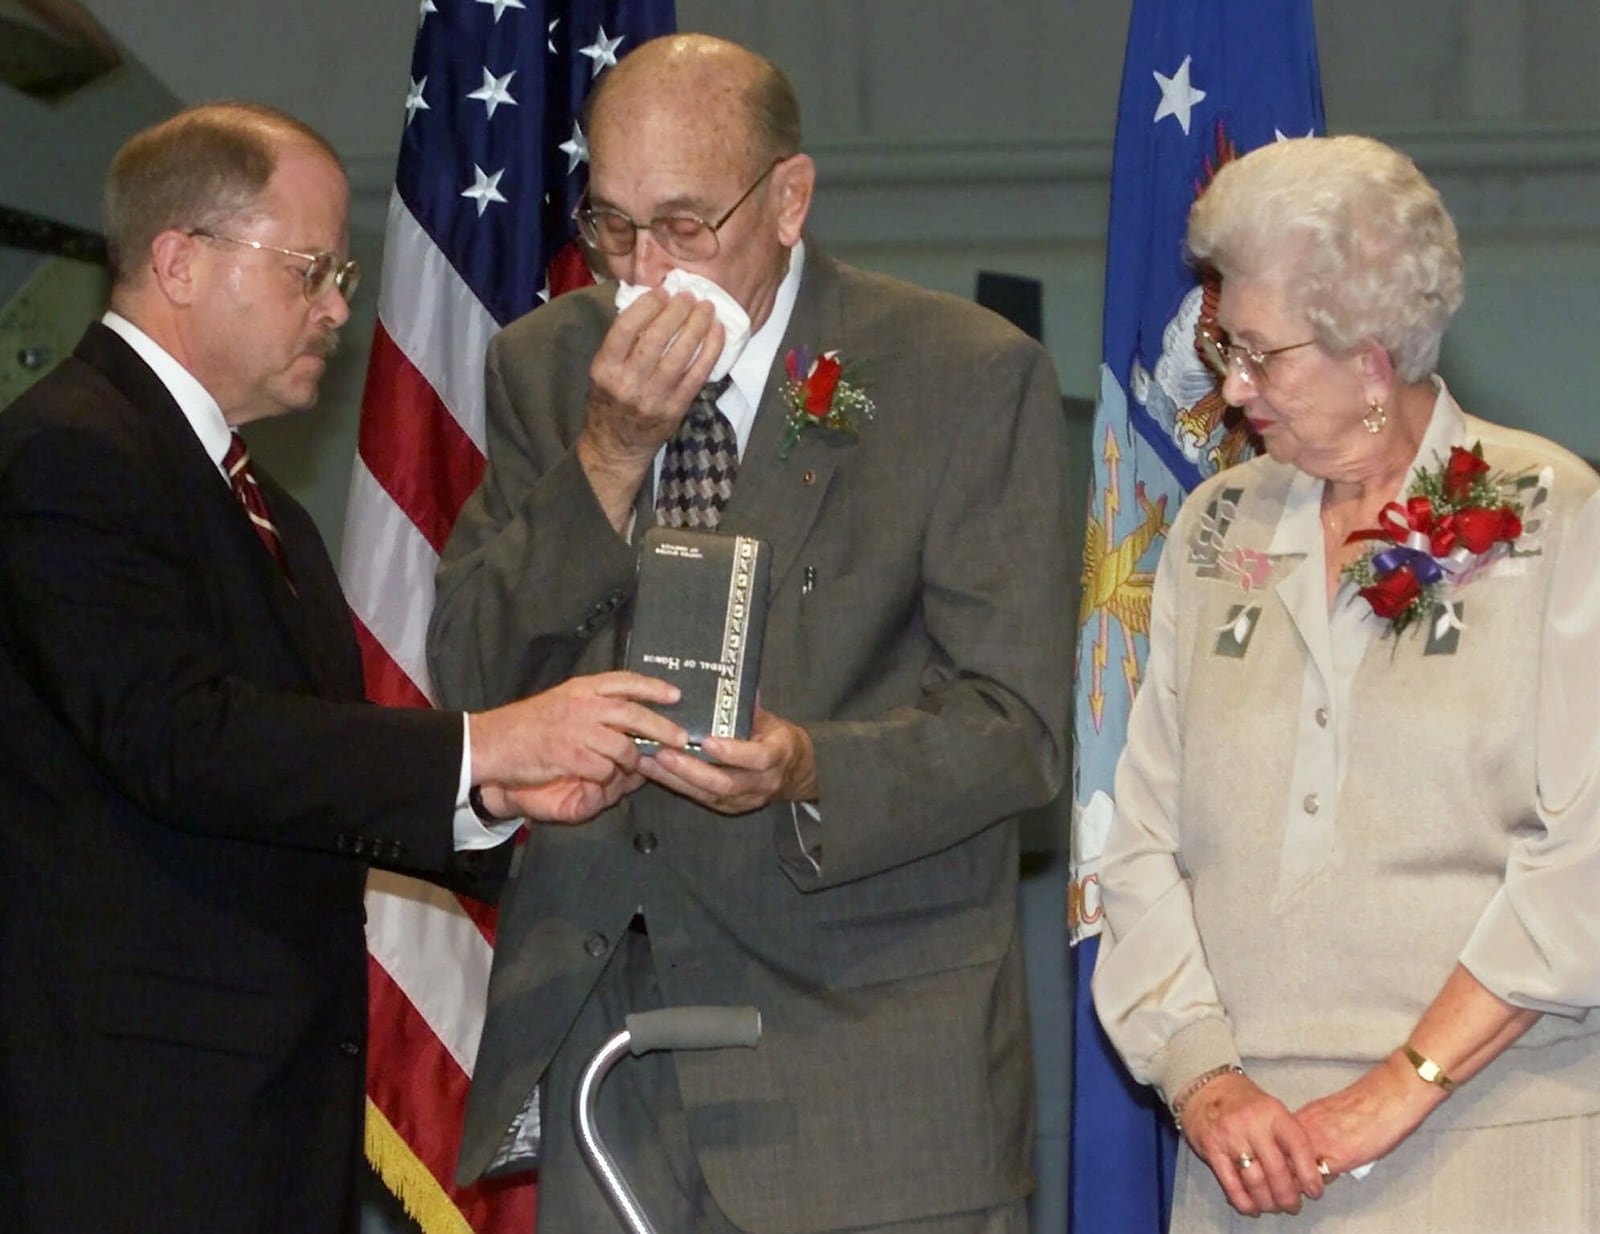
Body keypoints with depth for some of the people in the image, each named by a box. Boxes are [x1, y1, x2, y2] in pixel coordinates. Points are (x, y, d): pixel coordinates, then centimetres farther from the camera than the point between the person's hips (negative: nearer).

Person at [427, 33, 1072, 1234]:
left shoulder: (975, 377, -4)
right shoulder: (548, 362, 8)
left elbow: (1015, 722, -7)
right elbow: (468, 677, 1)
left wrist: (811, 770, -26)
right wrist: (609, 456, -11)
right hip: (599, 1035, 3)